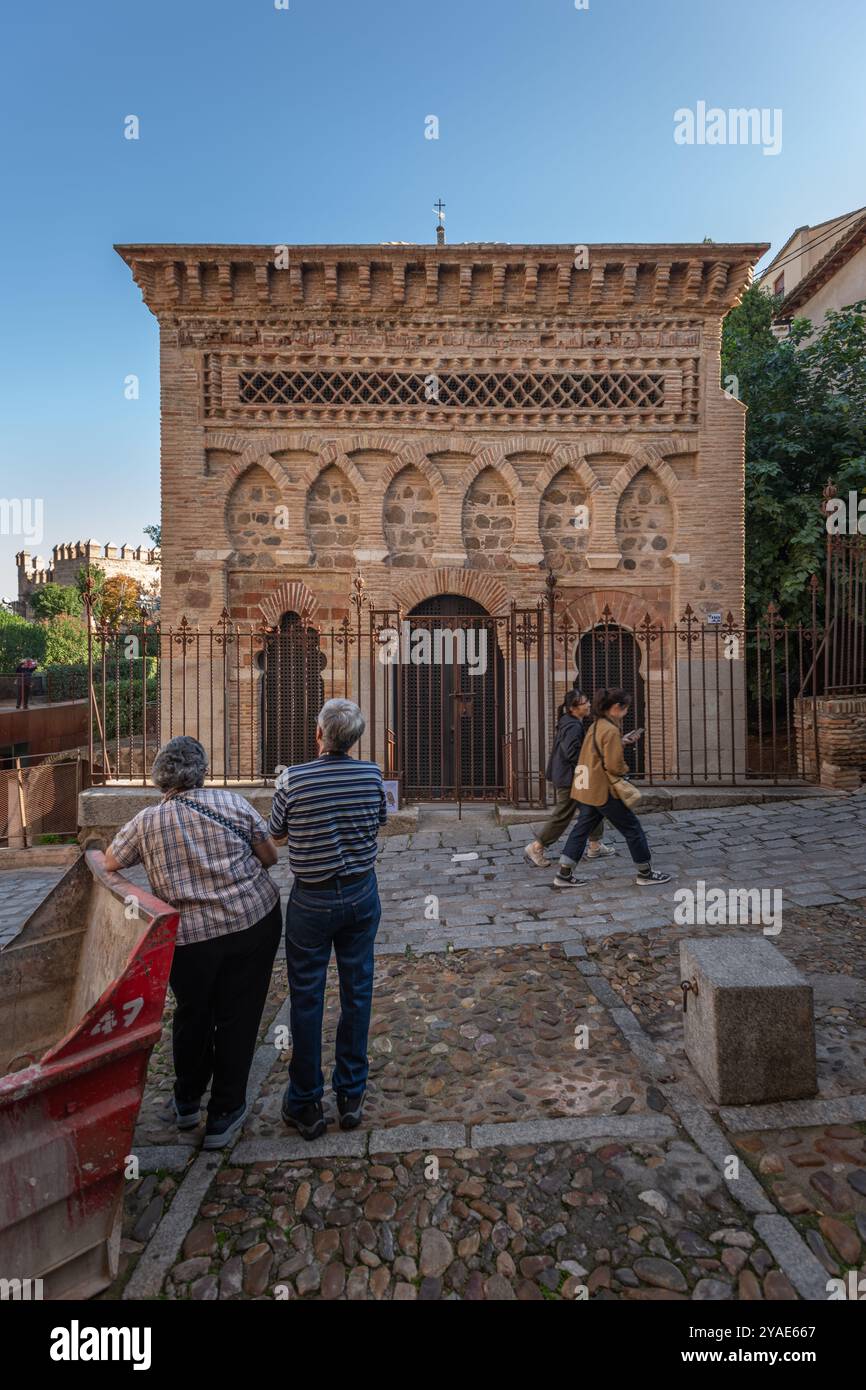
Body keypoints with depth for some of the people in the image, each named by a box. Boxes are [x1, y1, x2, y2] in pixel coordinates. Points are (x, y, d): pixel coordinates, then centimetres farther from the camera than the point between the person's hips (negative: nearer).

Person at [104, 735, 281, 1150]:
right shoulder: (231, 802, -8)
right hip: (253, 923, -1)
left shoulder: (146, 821, -6)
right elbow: (270, 857, -2)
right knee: (237, 1017, 14)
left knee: (192, 1015, 24)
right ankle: (224, 1115, 26)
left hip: (189, 937, 1)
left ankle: (187, 1103, 43)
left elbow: (110, 862, 11)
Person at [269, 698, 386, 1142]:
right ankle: (351, 1096, 31)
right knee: (357, 992, 15)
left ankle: (305, 1104, 28)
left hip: (312, 901, -2)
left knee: (307, 998, 13)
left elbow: (277, 836, -2)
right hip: (362, 894, 3)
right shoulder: (372, 775, -9)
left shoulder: (292, 780, -18)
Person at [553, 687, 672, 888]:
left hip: (589, 788, 9)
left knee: (582, 828, 12)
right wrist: (625, 769, -2)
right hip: (604, 790, -9)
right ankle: (646, 873, 22)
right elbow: (614, 765, -22)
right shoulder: (611, 730, -20)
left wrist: (623, 741, 11)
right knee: (632, 828, 7)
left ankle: (564, 874, 14)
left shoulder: (596, 725, 9)